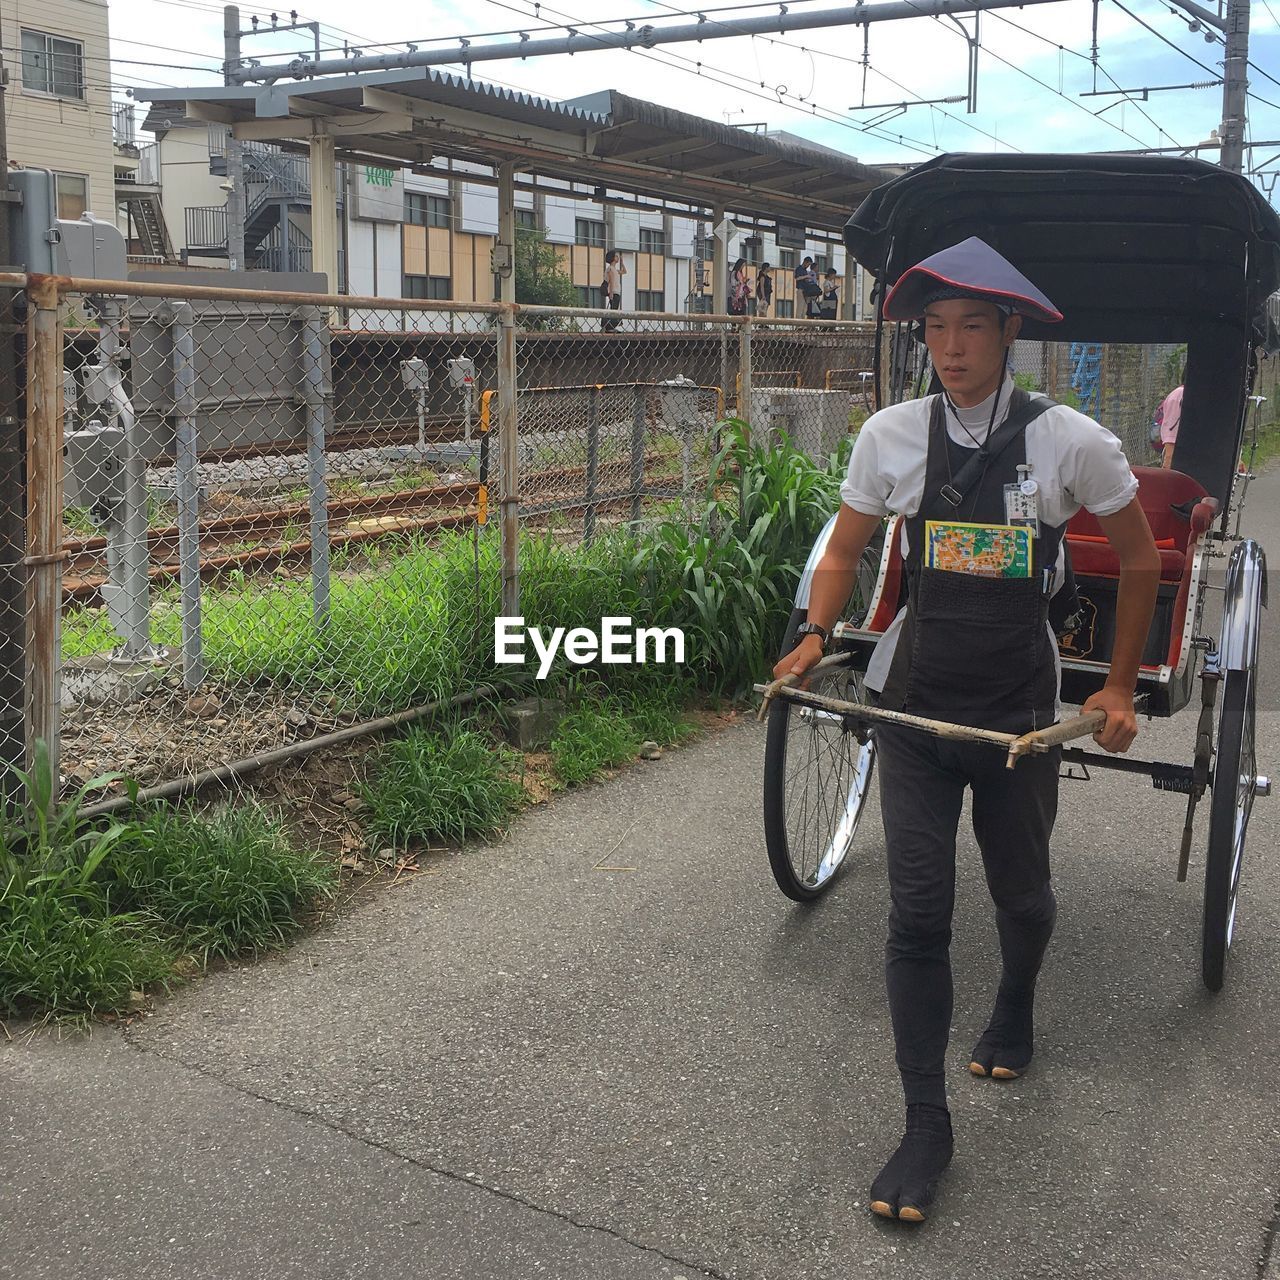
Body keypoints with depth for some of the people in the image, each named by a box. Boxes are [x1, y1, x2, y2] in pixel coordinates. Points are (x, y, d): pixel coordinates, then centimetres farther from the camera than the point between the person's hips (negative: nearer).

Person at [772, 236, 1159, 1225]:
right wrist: (816, 633, -10)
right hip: (914, 704, 1)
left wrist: (1119, 687, 4)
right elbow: (844, 551, 8)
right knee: (917, 915, -1)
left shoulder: (1072, 443, -11)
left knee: (1022, 893, 17)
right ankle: (926, 1127, 11)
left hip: (1016, 712, -1)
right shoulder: (892, 436, -5)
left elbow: (1140, 560, 2)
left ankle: (1014, 1015, 52)